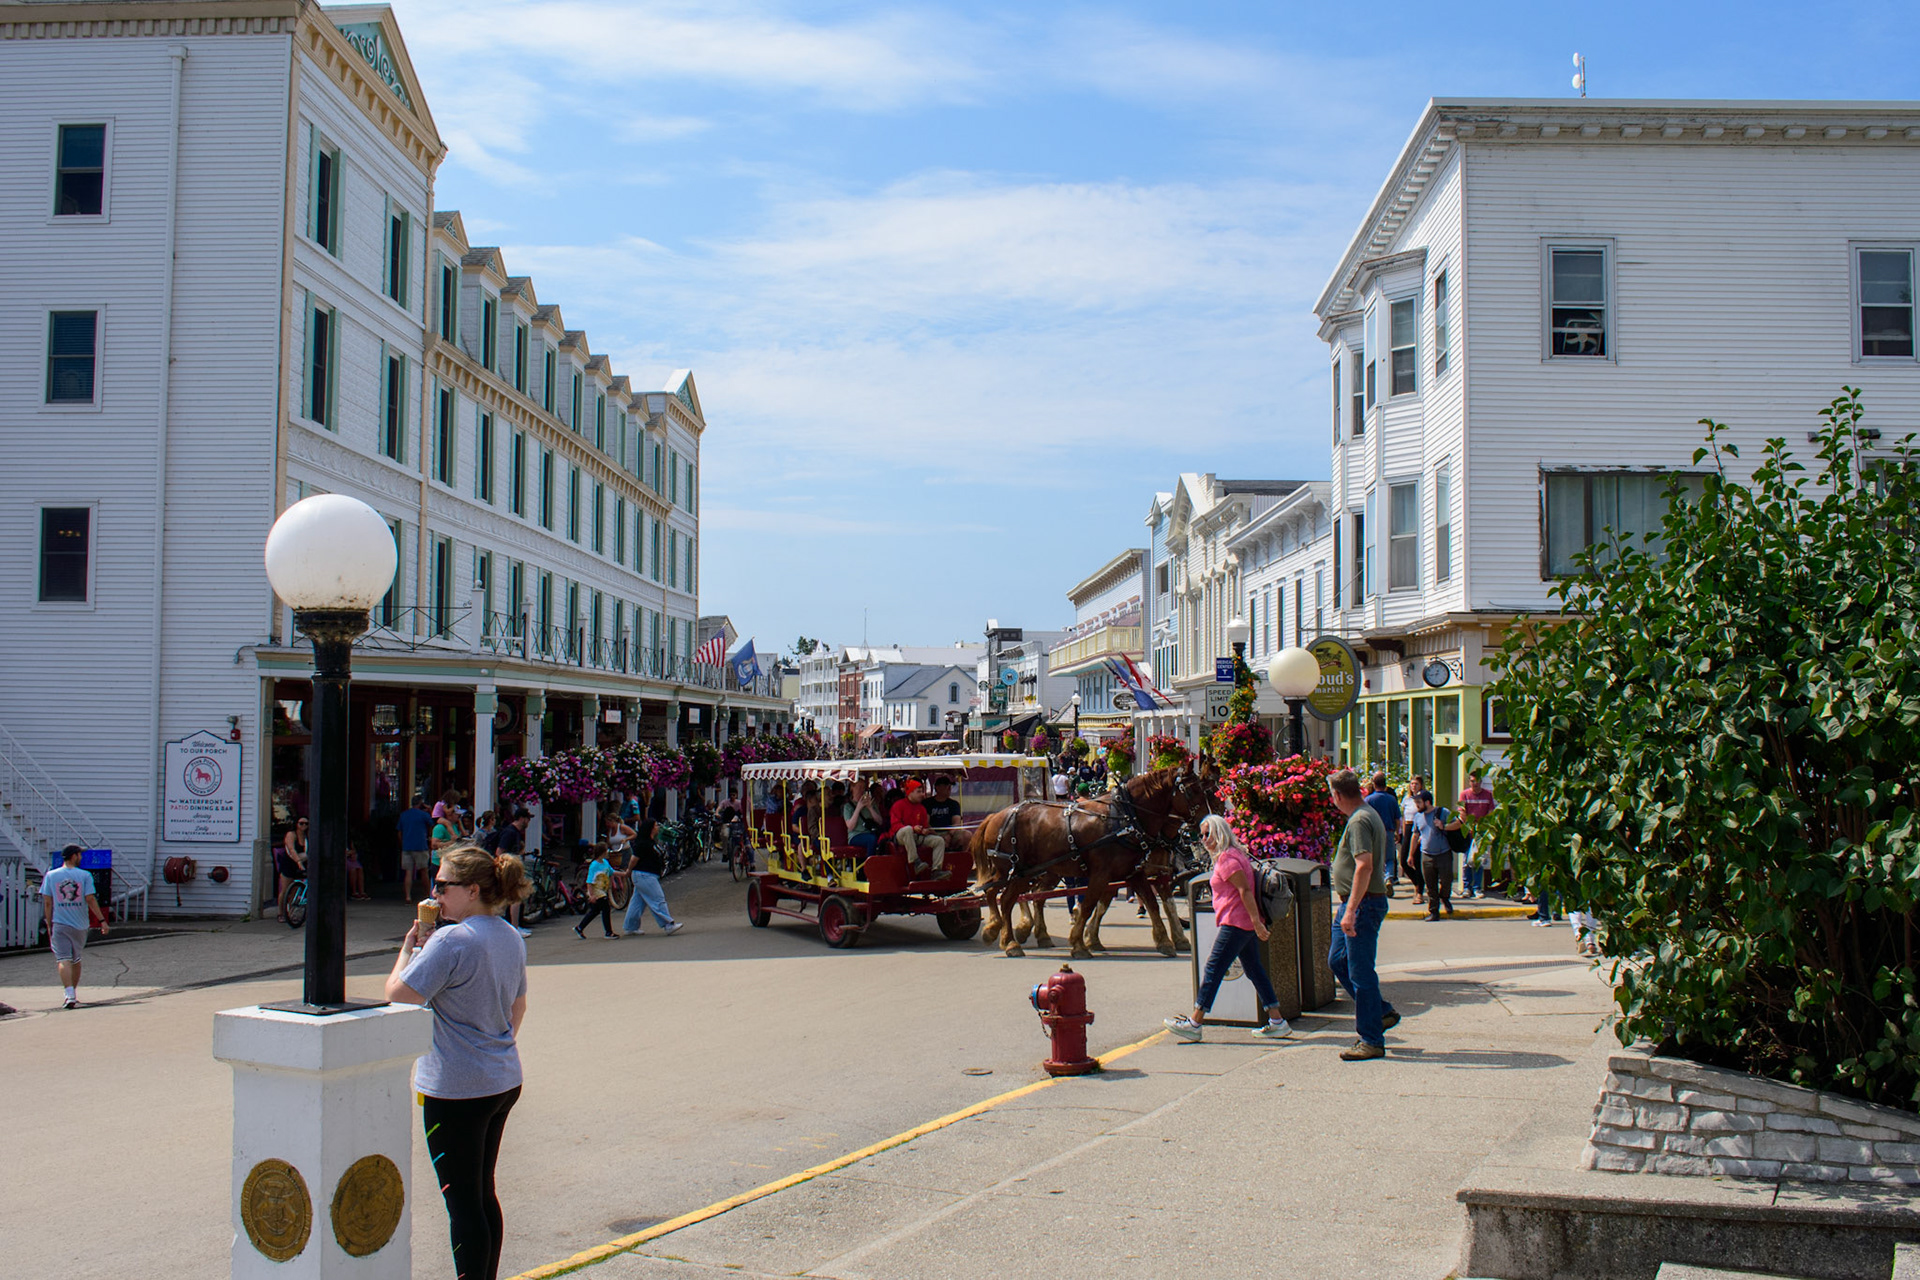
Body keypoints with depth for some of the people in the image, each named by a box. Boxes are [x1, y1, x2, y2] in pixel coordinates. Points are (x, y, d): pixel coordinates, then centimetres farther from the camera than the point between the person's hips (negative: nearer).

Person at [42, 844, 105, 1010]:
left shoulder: (51, 875, 2)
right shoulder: (84, 875, -2)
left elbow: (47, 901, 1)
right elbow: (90, 899, -8)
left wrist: (49, 924, 9)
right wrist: (102, 920, -4)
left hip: (59, 923, -1)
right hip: (79, 924, 1)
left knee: (63, 960, -7)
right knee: (76, 959, 18)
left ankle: (69, 995, -23)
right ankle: (73, 993, 28)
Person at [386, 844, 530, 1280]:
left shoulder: (451, 941, -19)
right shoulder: (510, 938, 8)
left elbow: (397, 995, -19)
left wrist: (409, 947, -5)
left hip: (455, 1090, -9)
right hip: (504, 1083, 9)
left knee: (462, 1200, -1)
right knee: (483, 1193, 18)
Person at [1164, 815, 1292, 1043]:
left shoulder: (1226, 858, -13)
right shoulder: (1234, 855, 18)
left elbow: (1245, 890, -20)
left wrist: (1256, 921, -25)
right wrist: (1257, 922, 21)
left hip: (1235, 923, -10)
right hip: (1244, 924, 10)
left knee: (1214, 969, -7)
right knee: (1254, 970, 11)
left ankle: (1194, 1024, -5)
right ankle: (1277, 1023, 12)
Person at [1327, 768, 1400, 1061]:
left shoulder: (1359, 821, -18)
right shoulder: (1369, 815, 15)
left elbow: (1365, 866, -28)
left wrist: (1351, 910, -29)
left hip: (1363, 904, -11)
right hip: (1362, 904, 11)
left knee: (1360, 972, -4)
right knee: (1337, 960, 17)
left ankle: (1371, 1041, 2)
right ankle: (1381, 1012, 25)